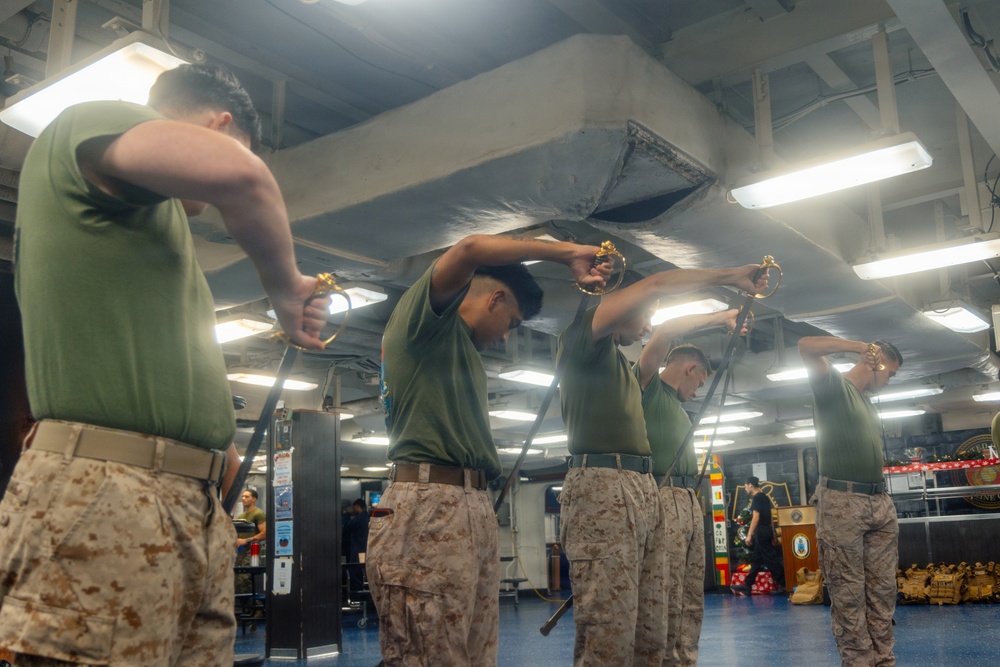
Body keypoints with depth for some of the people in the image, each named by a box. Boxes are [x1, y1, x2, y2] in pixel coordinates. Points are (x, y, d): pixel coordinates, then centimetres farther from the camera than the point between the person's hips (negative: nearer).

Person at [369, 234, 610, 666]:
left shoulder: (467, 353, 28)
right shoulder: (422, 315, 2)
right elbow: (470, 249, -16)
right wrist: (568, 254, -8)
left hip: (478, 511, 9)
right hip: (427, 506, -9)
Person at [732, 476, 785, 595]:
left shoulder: (756, 498, -13)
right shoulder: (764, 497, 15)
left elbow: (756, 517, -19)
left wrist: (749, 535, -18)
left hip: (761, 532, -10)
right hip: (767, 530, 10)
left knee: (770, 559, -6)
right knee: (756, 559, 11)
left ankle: (783, 584, -3)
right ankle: (747, 585, 15)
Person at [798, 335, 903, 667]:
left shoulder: (870, 405, 24)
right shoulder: (833, 385, 0)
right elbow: (806, 346, -17)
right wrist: (862, 346, -9)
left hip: (881, 503, 8)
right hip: (842, 502, -8)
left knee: (882, 590, 7)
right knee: (849, 594, -3)